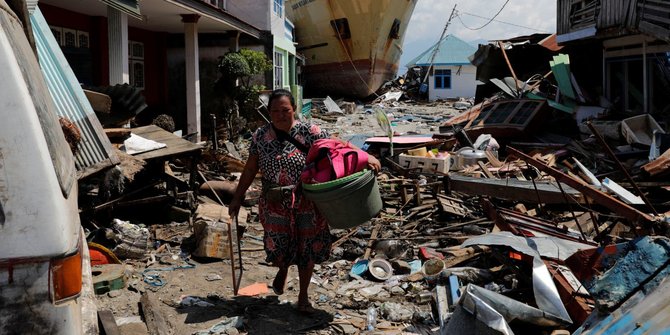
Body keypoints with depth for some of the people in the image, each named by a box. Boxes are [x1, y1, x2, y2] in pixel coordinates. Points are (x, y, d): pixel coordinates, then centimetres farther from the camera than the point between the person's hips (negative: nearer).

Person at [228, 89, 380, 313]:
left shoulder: (309, 132, -9)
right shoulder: (260, 136, -1)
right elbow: (250, 169, 5)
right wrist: (237, 198, 8)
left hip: (306, 203, -1)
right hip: (275, 204, 1)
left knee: (307, 248, 8)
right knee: (279, 246, 8)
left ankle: (303, 297, 28)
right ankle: (283, 270, 46)